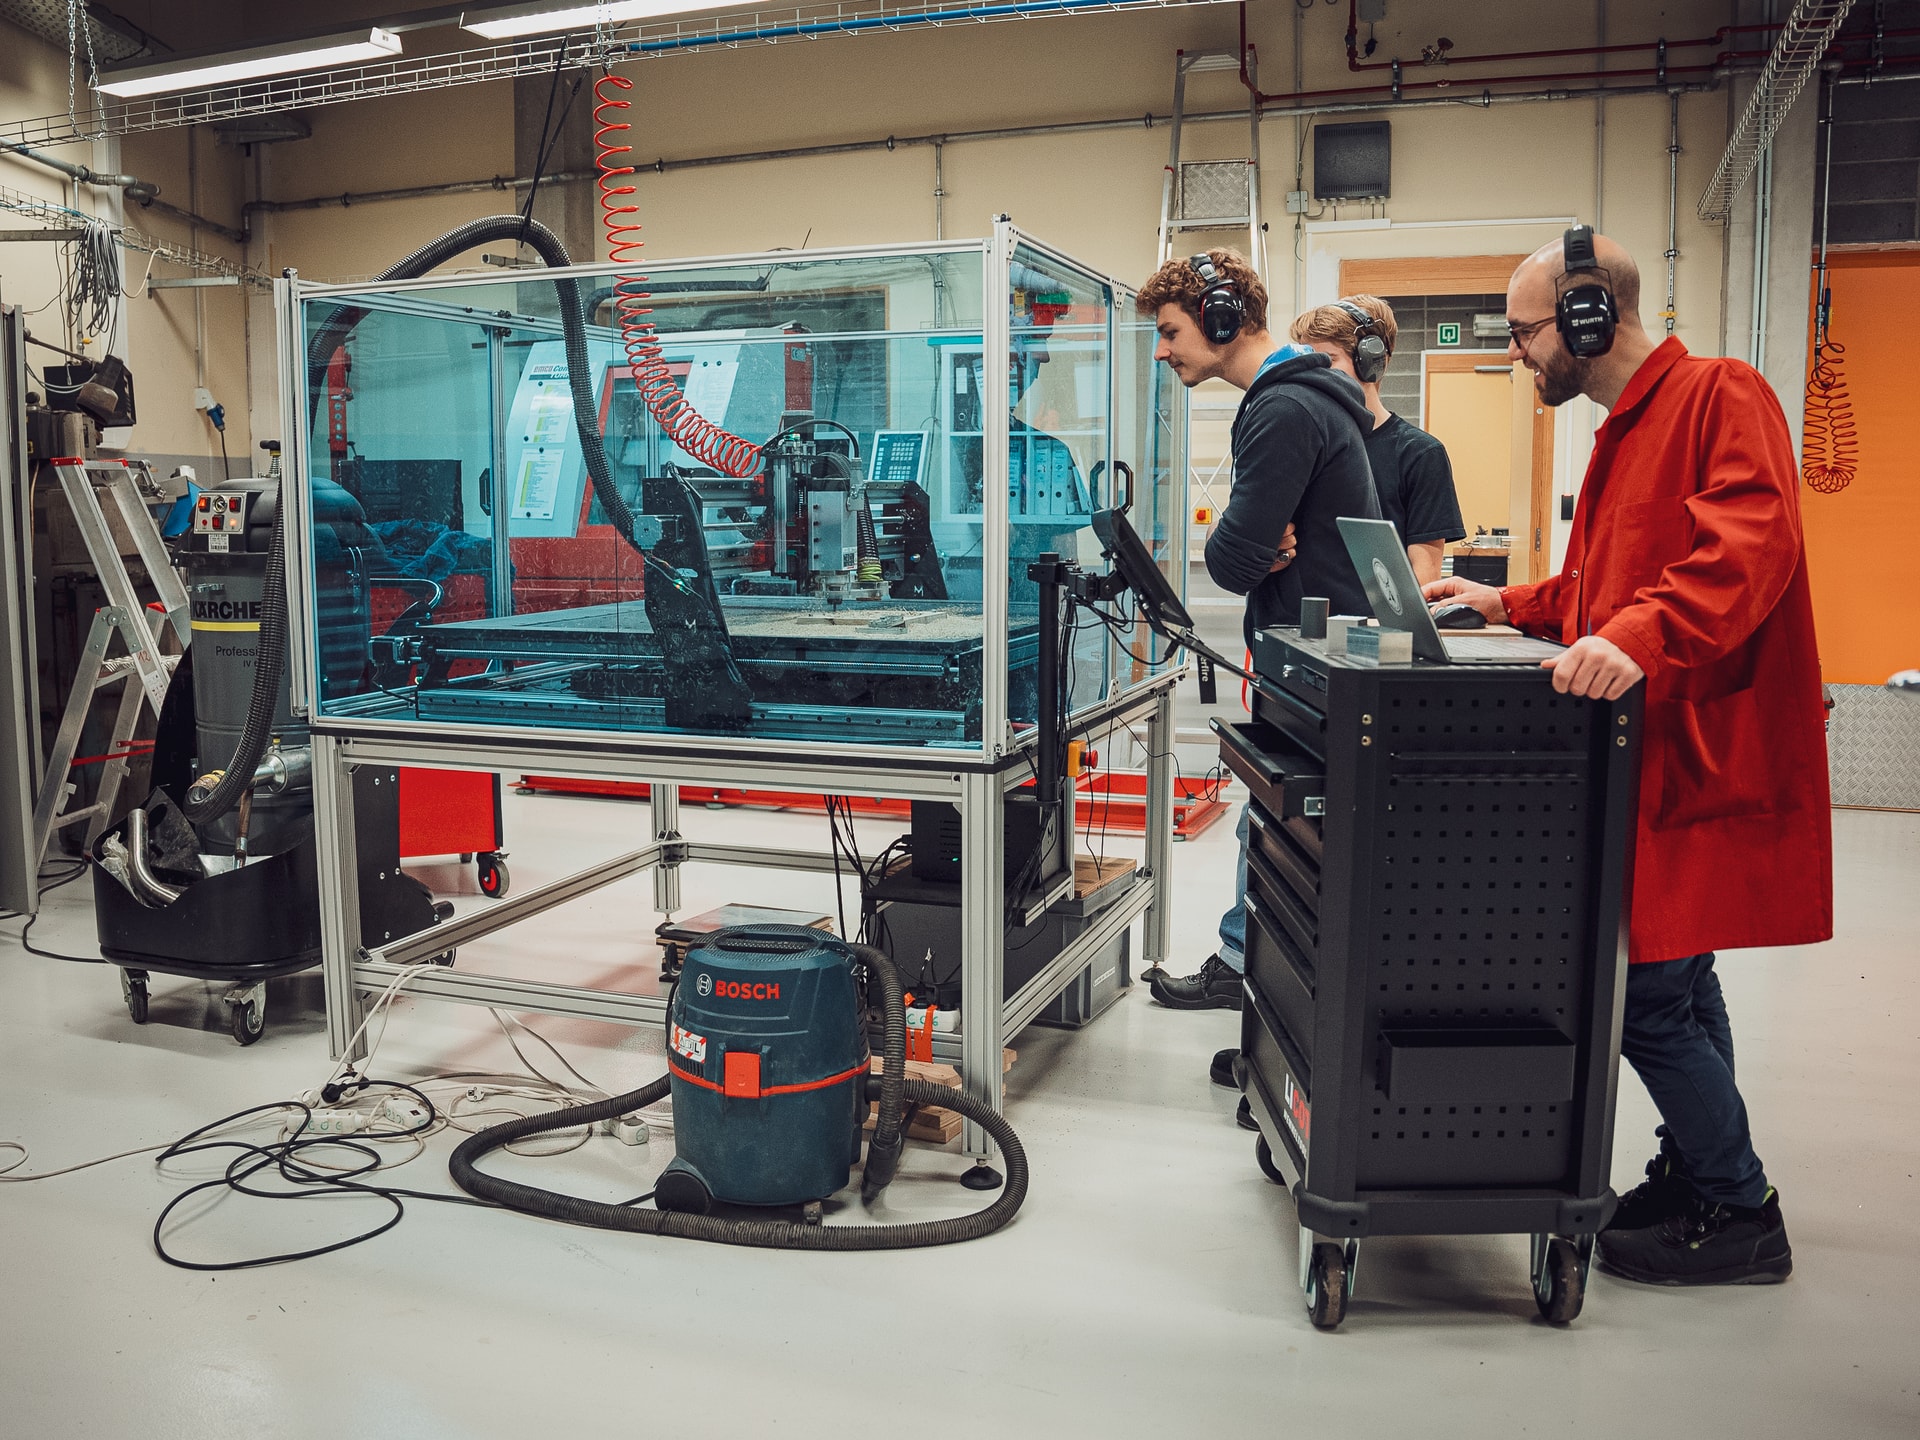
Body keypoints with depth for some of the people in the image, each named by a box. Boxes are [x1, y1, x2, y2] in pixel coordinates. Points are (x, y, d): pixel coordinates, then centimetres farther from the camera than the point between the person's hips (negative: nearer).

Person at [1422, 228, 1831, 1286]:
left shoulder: (1721, 398, -11)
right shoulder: (1626, 431, 20)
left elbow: (1748, 546, -29)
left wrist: (1640, 638, -40)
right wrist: (1512, 605, 21)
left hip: (1709, 760, -10)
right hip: (1658, 752, 10)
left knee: (1646, 995, -7)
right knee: (1674, 980, 17)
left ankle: (1741, 1218, 9)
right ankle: (1695, 1177, 32)